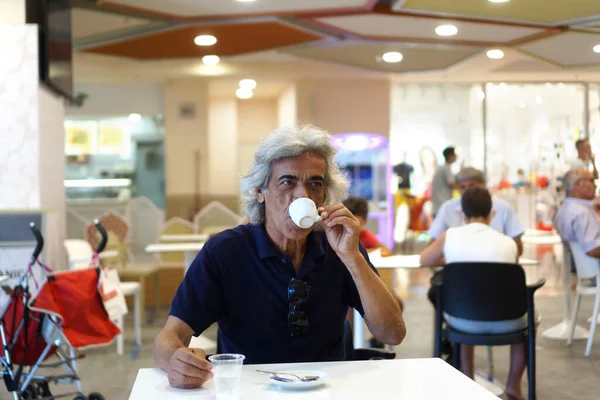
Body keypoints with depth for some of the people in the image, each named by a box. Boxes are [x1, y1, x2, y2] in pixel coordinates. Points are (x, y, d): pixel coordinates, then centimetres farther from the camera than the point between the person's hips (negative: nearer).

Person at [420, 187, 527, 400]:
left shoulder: (450, 236, -5)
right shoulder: (509, 243, -4)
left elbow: (424, 260, 13)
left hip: (465, 322, 1)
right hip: (504, 322, 0)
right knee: (526, 317, 34)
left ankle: (467, 382, 36)